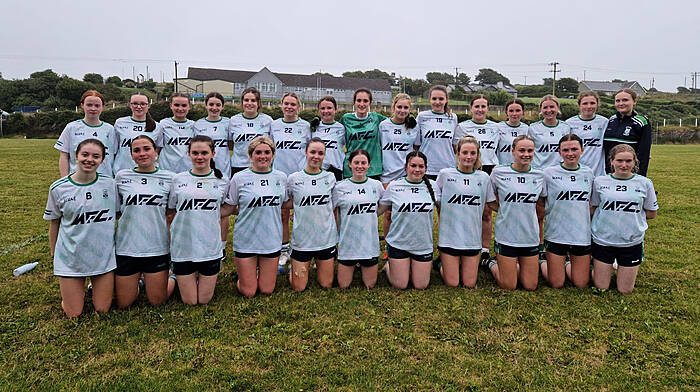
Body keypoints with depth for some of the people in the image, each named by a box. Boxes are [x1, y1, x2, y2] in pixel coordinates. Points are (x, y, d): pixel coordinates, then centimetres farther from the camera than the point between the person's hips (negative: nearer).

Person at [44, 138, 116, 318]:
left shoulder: (110, 184, -4)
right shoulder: (58, 188, -5)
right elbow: (54, 223, 7)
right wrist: (53, 255, 12)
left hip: (104, 256, 0)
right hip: (70, 257, 0)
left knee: (103, 309, 6)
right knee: (73, 314, 5)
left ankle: (98, 284, 35)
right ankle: (69, 288, 35)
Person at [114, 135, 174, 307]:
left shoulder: (169, 177, 1)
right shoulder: (122, 176, 3)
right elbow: (115, 212, 12)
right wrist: (133, 218, -2)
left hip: (157, 248, -1)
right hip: (126, 247, 1)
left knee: (157, 301, 7)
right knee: (123, 303, 10)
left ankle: (171, 276, 35)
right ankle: (136, 279, 38)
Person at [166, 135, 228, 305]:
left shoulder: (220, 181, 3)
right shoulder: (178, 179, 2)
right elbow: (170, 212, 10)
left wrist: (208, 217, 1)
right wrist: (188, 220, -3)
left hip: (210, 248, 1)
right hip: (183, 247, 0)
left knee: (204, 300, 10)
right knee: (189, 301, 8)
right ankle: (177, 278, 36)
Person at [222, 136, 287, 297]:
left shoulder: (281, 177, 2)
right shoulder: (239, 178, -6)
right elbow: (228, 209, -1)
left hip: (272, 240, 2)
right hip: (245, 240, -2)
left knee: (267, 290, 10)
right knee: (248, 292, 6)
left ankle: (257, 269, 39)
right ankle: (242, 271, 36)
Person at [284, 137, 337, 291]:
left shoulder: (330, 177, 2)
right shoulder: (294, 178, -3)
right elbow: (285, 204, 9)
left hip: (326, 238, 2)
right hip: (302, 239, -1)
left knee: (326, 285, 11)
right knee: (298, 288, 6)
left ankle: (319, 265, 39)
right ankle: (294, 267, 35)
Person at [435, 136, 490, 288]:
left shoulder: (483, 177, 3)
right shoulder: (445, 174, -3)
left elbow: (485, 206, 13)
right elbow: (438, 203, 9)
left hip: (472, 238, 2)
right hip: (449, 237, -2)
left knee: (470, 284, 6)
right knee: (452, 284, 2)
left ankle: (458, 265, 33)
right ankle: (441, 265, 30)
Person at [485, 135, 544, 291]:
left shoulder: (539, 175, 2)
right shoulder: (498, 173, -6)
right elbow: (491, 203, 3)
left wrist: (524, 211, 3)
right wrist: (508, 210, -7)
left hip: (531, 237, 3)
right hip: (506, 236, -3)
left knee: (530, 286, 10)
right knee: (509, 287, 4)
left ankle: (515, 265, 36)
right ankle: (493, 265, 31)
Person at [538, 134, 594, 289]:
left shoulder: (588, 173, 6)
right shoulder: (549, 173, -6)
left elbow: (590, 203, 18)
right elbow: (540, 203, 2)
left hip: (582, 235, 3)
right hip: (556, 234, -3)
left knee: (581, 284, 7)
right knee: (556, 284, 3)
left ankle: (567, 265, 35)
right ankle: (542, 264, 31)